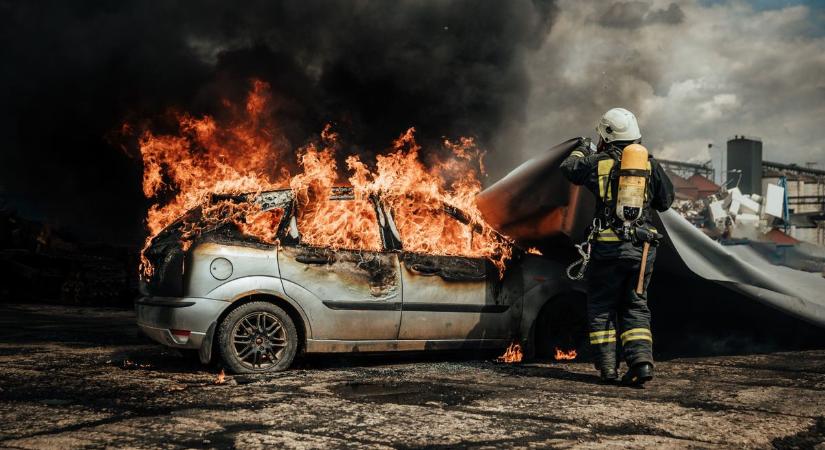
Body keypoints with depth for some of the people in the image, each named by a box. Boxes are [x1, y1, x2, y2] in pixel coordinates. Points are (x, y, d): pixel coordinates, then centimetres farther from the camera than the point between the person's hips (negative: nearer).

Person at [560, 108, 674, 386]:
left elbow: (568, 168, 18)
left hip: (608, 247, -2)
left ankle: (607, 367, 6)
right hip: (642, 247, 3)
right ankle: (641, 360, -2)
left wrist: (582, 150, 36)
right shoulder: (650, 165, 5)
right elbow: (665, 201, 14)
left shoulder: (598, 162, -1)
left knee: (601, 307, 9)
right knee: (635, 306, 13)